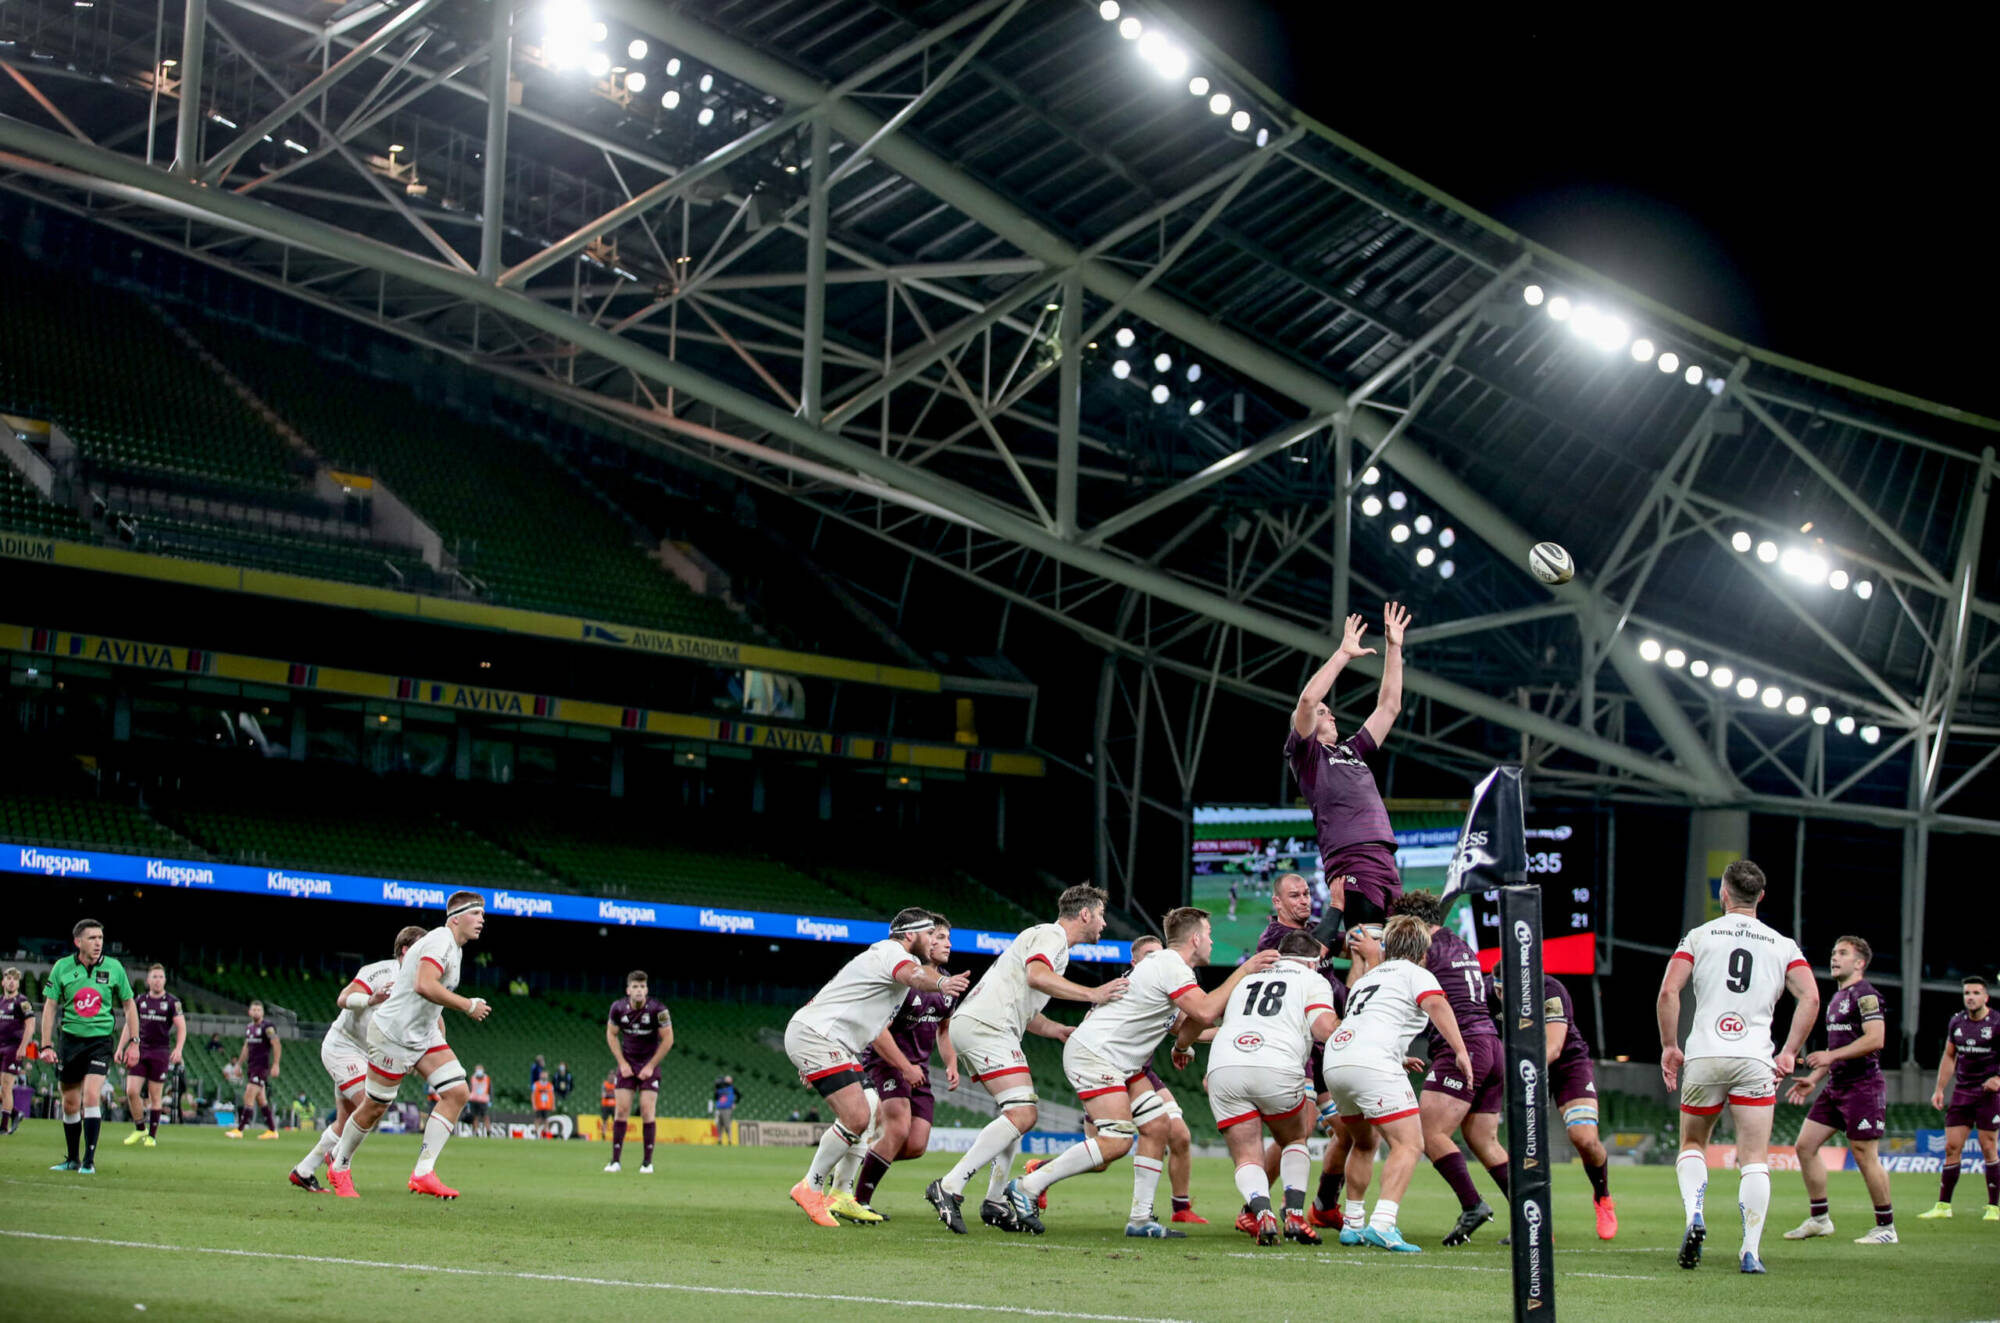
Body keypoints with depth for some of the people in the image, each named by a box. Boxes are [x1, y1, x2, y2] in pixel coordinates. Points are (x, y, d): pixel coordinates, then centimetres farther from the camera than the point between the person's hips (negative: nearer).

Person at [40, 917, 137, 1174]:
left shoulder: (113, 968, -3)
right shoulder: (62, 968, -2)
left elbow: (128, 1006, 7)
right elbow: (50, 1006, 3)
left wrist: (131, 1042, 4)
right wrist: (46, 1044, -3)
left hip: (100, 1040, -2)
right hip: (70, 1039, 2)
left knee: (91, 1097, -17)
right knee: (70, 1103, 7)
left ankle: (89, 1160, -12)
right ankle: (73, 1159, 22)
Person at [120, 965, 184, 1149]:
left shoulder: (172, 1002, -2)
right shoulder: (140, 1000, 8)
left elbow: (181, 1027, -5)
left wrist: (178, 1049, -20)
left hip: (160, 1052, -3)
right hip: (140, 1051, 3)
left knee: (155, 1096, -1)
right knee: (131, 1091, -8)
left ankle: (152, 1135, 9)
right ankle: (140, 1129, 9)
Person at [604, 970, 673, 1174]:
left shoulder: (657, 1010, -17)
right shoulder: (618, 1008, -9)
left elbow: (668, 1039, -9)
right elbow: (611, 1034, 6)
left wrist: (651, 1066, -9)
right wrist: (622, 1063, -2)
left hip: (649, 1065, -2)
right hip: (627, 1064, 2)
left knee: (647, 1111, -9)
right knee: (622, 1109, -4)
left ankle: (648, 1162, -3)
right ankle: (615, 1160, 0)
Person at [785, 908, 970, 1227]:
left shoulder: (881, 954, 22)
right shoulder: (892, 952, -12)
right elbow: (912, 975, -38)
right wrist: (941, 982, -61)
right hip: (814, 1036, -11)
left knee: (859, 1119, 13)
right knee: (856, 1120, -17)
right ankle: (810, 1189, -5)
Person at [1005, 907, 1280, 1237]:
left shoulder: (1168, 964, 17)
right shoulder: (1170, 966, -15)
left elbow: (1190, 1024, 20)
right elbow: (1206, 1012, -26)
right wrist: (1243, 972, -20)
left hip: (1120, 1062, 11)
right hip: (1092, 1053, -11)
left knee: (1157, 1128, 5)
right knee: (1117, 1142, -19)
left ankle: (1140, 1219, 7)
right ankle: (1026, 1188, -13)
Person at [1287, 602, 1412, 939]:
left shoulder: (1351, 751, 31)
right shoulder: (1307, 754, 11)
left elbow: (1389, 707, 33)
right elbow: (1307, 700, -6)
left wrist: (1394, 649, 29)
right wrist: (1343, 654, -1)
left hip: (1386, 864, 8)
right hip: (1351, 865, -8)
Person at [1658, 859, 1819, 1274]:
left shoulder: (1700, 936, 7)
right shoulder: (1782, 945, 10)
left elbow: (1668, 992, -3)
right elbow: (1810, 998, -3)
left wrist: (1669, 1046, 5)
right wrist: (1789, 1052, 2)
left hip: (1703, 1056, 0)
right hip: (1755, 1060, 0)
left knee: (1692, 1144, 19)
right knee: (1755, 1159, 1)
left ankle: (1694, 1215, -6)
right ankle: (1751, 1251, -9)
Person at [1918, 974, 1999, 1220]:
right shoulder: (1957, 1022, 8)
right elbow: (1949, 1057, 19)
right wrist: (1939, 1089, 14)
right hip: (1961, 1092, 5)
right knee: (1951, 1147, 0)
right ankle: (1943, 1206, 4)